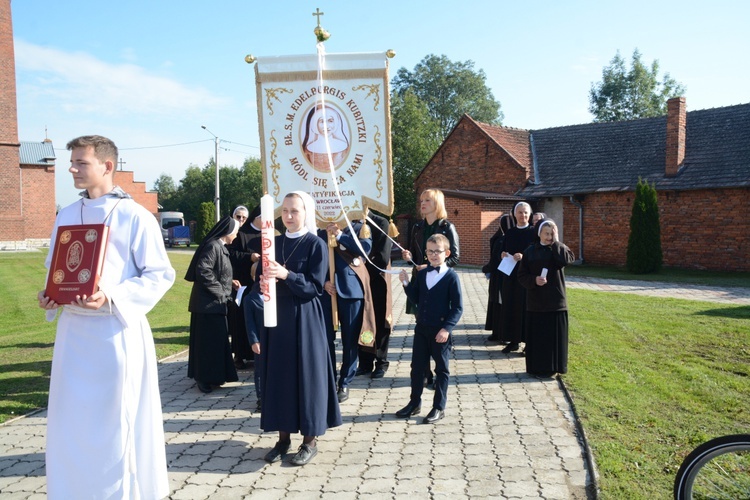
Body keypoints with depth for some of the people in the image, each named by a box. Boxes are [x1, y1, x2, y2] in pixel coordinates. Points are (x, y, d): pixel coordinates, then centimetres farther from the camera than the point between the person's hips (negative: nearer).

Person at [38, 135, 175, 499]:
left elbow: (160, 275, -11)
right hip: (72, 330, 6)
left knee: (117, 421, 3)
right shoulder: (66, 216, 11)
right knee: (71, 420, 13)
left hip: (116, 330, -6)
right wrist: (50, 296, -2)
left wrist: (112, 298, -22)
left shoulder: (135, 217, -9)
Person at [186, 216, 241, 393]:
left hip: (216, 303, 10)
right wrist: (219, 291, -18)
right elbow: (203, 272, -24)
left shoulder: (220, 247, 14)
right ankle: (205, 378, 5)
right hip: (209, 303, -10)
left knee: (217, 339, 15)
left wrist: (229, 285, 12)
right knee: (208, 340, -3)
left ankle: (215, 375, 24)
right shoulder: (212, 246, -16)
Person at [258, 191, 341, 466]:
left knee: (306, 373, 2)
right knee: (278, 373, 9)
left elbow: (315, 287, -13)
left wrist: (286, 275, -26)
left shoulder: (316, 244, -7)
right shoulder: (274, 243, 9)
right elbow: (262, 280, 10)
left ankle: (310, 439, 15)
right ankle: (283, 436, 23)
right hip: (277, 316, 5)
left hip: (304, 318, -5)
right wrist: (264, 281, -14)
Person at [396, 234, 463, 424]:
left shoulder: (451, 276, -10)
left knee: (441, 369, 7)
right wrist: (406, 283, -3)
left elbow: (457, 307, -12)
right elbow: (416, 299, 11)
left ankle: (439, 408, 18)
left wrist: (447, 328, -20)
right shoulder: (421, 274, 7)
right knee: (417, 366, 13)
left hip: (441, 331, -5)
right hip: (421, 328, 6)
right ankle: (414, 403, 28)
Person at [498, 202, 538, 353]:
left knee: (526, 307, -1)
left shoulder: (533, 232, -2)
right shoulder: (509, 233, 11)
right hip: (510, 276, 4)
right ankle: (513, 340, 15)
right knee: (510, 307, 5)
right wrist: (503, 255, -8)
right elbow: (502, 251, 14)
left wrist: (523, 257, -23)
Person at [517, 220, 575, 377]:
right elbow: (521, 275, 1)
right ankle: (537, 368, 14)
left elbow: (568, 259, -21)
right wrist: (534, 280, -18)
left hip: (556, 301, 0)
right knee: (537, 335, 4)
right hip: (535, 301, 0)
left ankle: (553, 367, 15)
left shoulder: (559, 249, 3)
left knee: (555, 334, 3)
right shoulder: (530, 251, 4)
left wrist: (555, 242, -14)